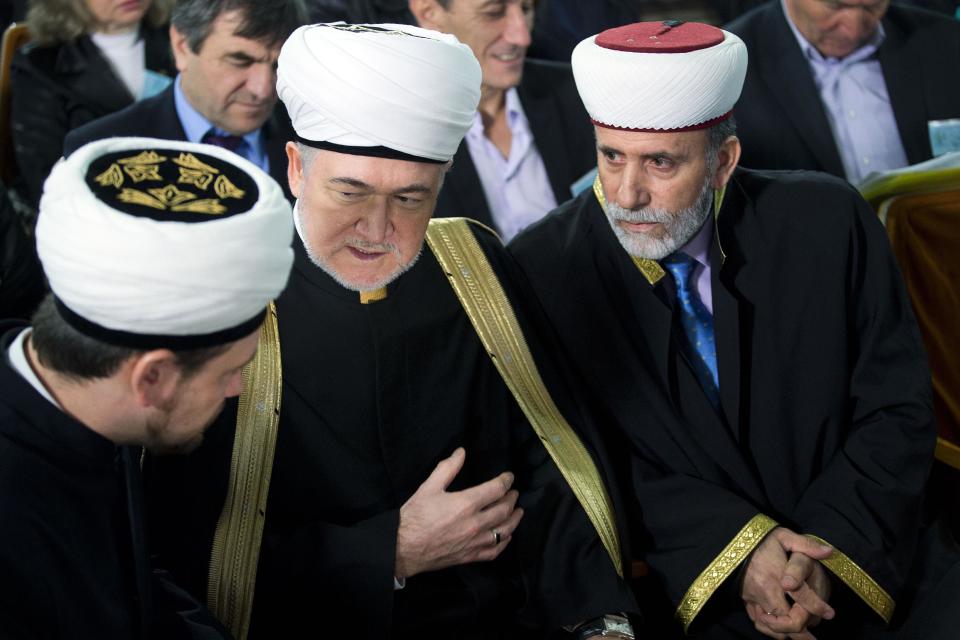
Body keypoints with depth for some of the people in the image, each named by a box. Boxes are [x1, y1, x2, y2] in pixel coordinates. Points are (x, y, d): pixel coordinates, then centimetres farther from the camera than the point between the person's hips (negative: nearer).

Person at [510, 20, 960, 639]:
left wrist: (829, 546, -12)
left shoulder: (828, 223, -2)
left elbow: (896, 410, 2)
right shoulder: (541, 271, -6)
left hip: (870, 561, 2)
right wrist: (735, 548, -16)